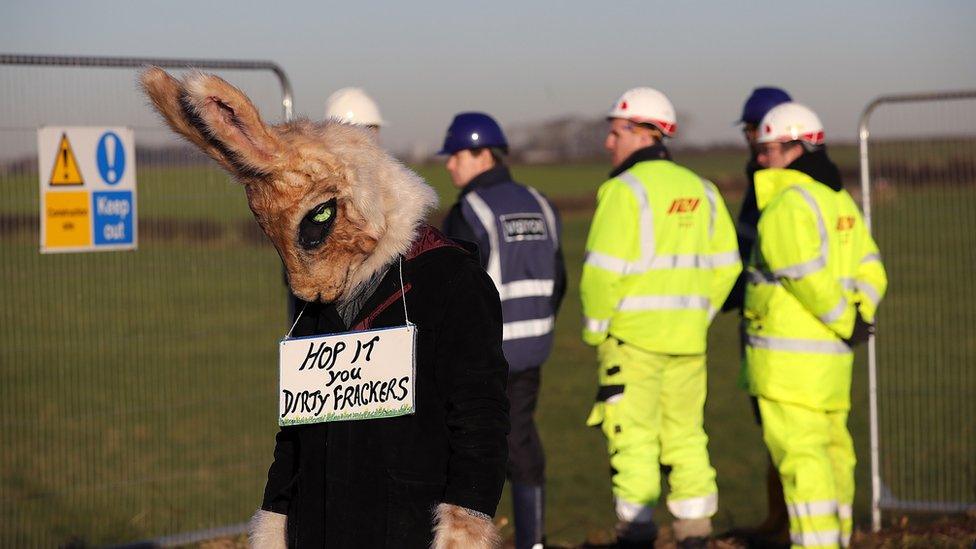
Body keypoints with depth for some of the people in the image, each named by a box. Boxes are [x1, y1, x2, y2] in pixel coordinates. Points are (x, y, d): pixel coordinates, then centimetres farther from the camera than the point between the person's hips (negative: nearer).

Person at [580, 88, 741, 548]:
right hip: (686, 337, 6)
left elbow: (603, 268, -16)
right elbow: (724, 265, 12)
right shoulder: (698, 189, 10)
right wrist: (699, 316, 17)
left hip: (632, 335, -6)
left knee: (633, 439, -2)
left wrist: (595, 327, -4)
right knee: (685, 436, 12)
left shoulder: (625, 189, -11)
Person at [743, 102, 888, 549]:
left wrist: (847, 323, -10)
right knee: (831, 446, 17)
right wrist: (859, 317, -3)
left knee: (797, 450, -9)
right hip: (831, 354, 9)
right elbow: (870, 271, 11)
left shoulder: (787, 206, -15)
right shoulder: (839, 201, 14)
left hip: (788, 355, -9)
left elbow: (811, 280, -22)